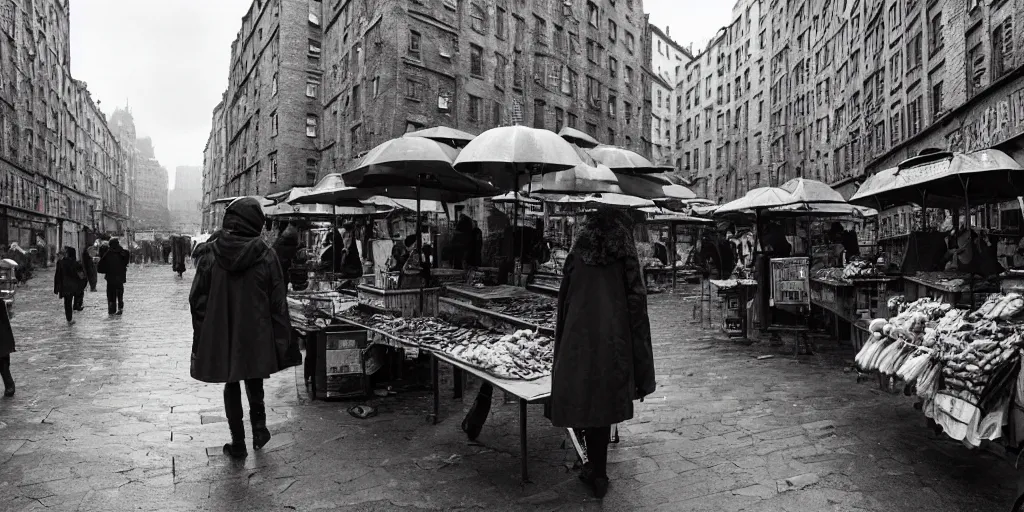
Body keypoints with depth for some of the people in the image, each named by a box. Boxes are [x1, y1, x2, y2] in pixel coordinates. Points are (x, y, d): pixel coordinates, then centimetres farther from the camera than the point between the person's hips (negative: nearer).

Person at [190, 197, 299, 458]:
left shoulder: (210, 254, -7)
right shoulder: (266, 255, -11)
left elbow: (197, 299, -1)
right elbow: (278, 302, -8)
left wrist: (200, 337, 9)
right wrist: (283, 342, -1)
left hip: (220, 335, 1)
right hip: (256, 335, 0)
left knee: (231, 385, 14)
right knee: (254, 381, 23)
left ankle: (238, 443, 20)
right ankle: (259, 429, 24)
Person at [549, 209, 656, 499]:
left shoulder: (576, 258, 5)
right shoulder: (625, 261, -2)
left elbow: (563, 307, 7)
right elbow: (637, 312, -5)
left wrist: (561, 354, 15)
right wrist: (642, 373, 0)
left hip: (577, 344, 1)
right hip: (612, 346, -1)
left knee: (584, 404, 13)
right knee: (602, 407, 12)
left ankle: (595, 469, 24)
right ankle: (597, 474, 23)